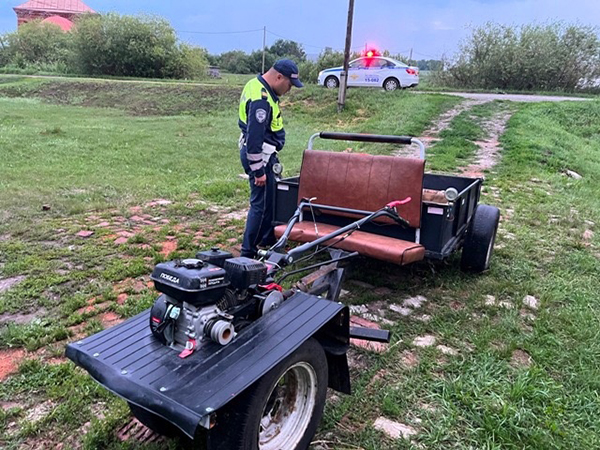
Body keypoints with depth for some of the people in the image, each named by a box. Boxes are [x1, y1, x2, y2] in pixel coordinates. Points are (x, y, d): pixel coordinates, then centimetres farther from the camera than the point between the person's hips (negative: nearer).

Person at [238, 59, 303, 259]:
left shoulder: (257, 85, 9)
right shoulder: (261, 100, -25)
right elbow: (254, 138, -27)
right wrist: (258, 170, -22)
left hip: (264, 152, 11)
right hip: (259, 155, -11)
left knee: (272, 198, 21)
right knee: (261, 203, -4)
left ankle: (268, 240, 36)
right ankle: (248, 252, 7)